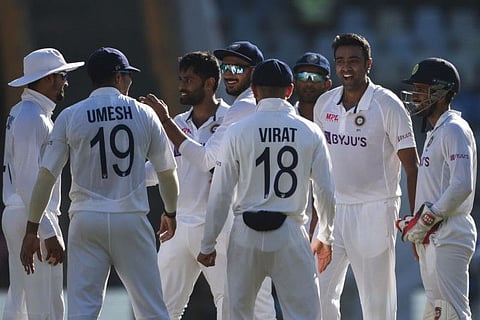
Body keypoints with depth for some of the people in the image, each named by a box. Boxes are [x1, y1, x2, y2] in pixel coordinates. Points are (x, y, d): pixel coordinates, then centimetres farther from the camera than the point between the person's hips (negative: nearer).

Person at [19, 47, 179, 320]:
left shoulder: (70, 116, 1)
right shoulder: (143, 113, 3)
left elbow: (46, 175, -1)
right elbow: (167, 172, 12)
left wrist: (32, 229, 5)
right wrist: (171, 213, 30)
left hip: (87, 220, 0)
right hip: (131, 220, 0)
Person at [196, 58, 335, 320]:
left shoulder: (237, 132, -3)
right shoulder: (310, 132, 0)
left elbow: (220, 194, -1)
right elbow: (326, 191, 4)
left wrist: (208, 244, 8)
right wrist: (325, 237, 19)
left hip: (247, 235, 0)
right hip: (290, 234, 0)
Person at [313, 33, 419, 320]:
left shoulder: (388, 105, -7)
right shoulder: (324, 104, 7)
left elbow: (412, 165, -6)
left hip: (375, 209, -5)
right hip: (333, 207, 5)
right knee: (320, 293, 0)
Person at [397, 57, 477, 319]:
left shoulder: (454, 130, -13)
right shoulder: (435, 132, 19)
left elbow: (461, 186, -23)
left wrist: (424, 221, -17)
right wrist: (415, 222, 11)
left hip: (448, 236, -11)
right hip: (432, 237, 11)